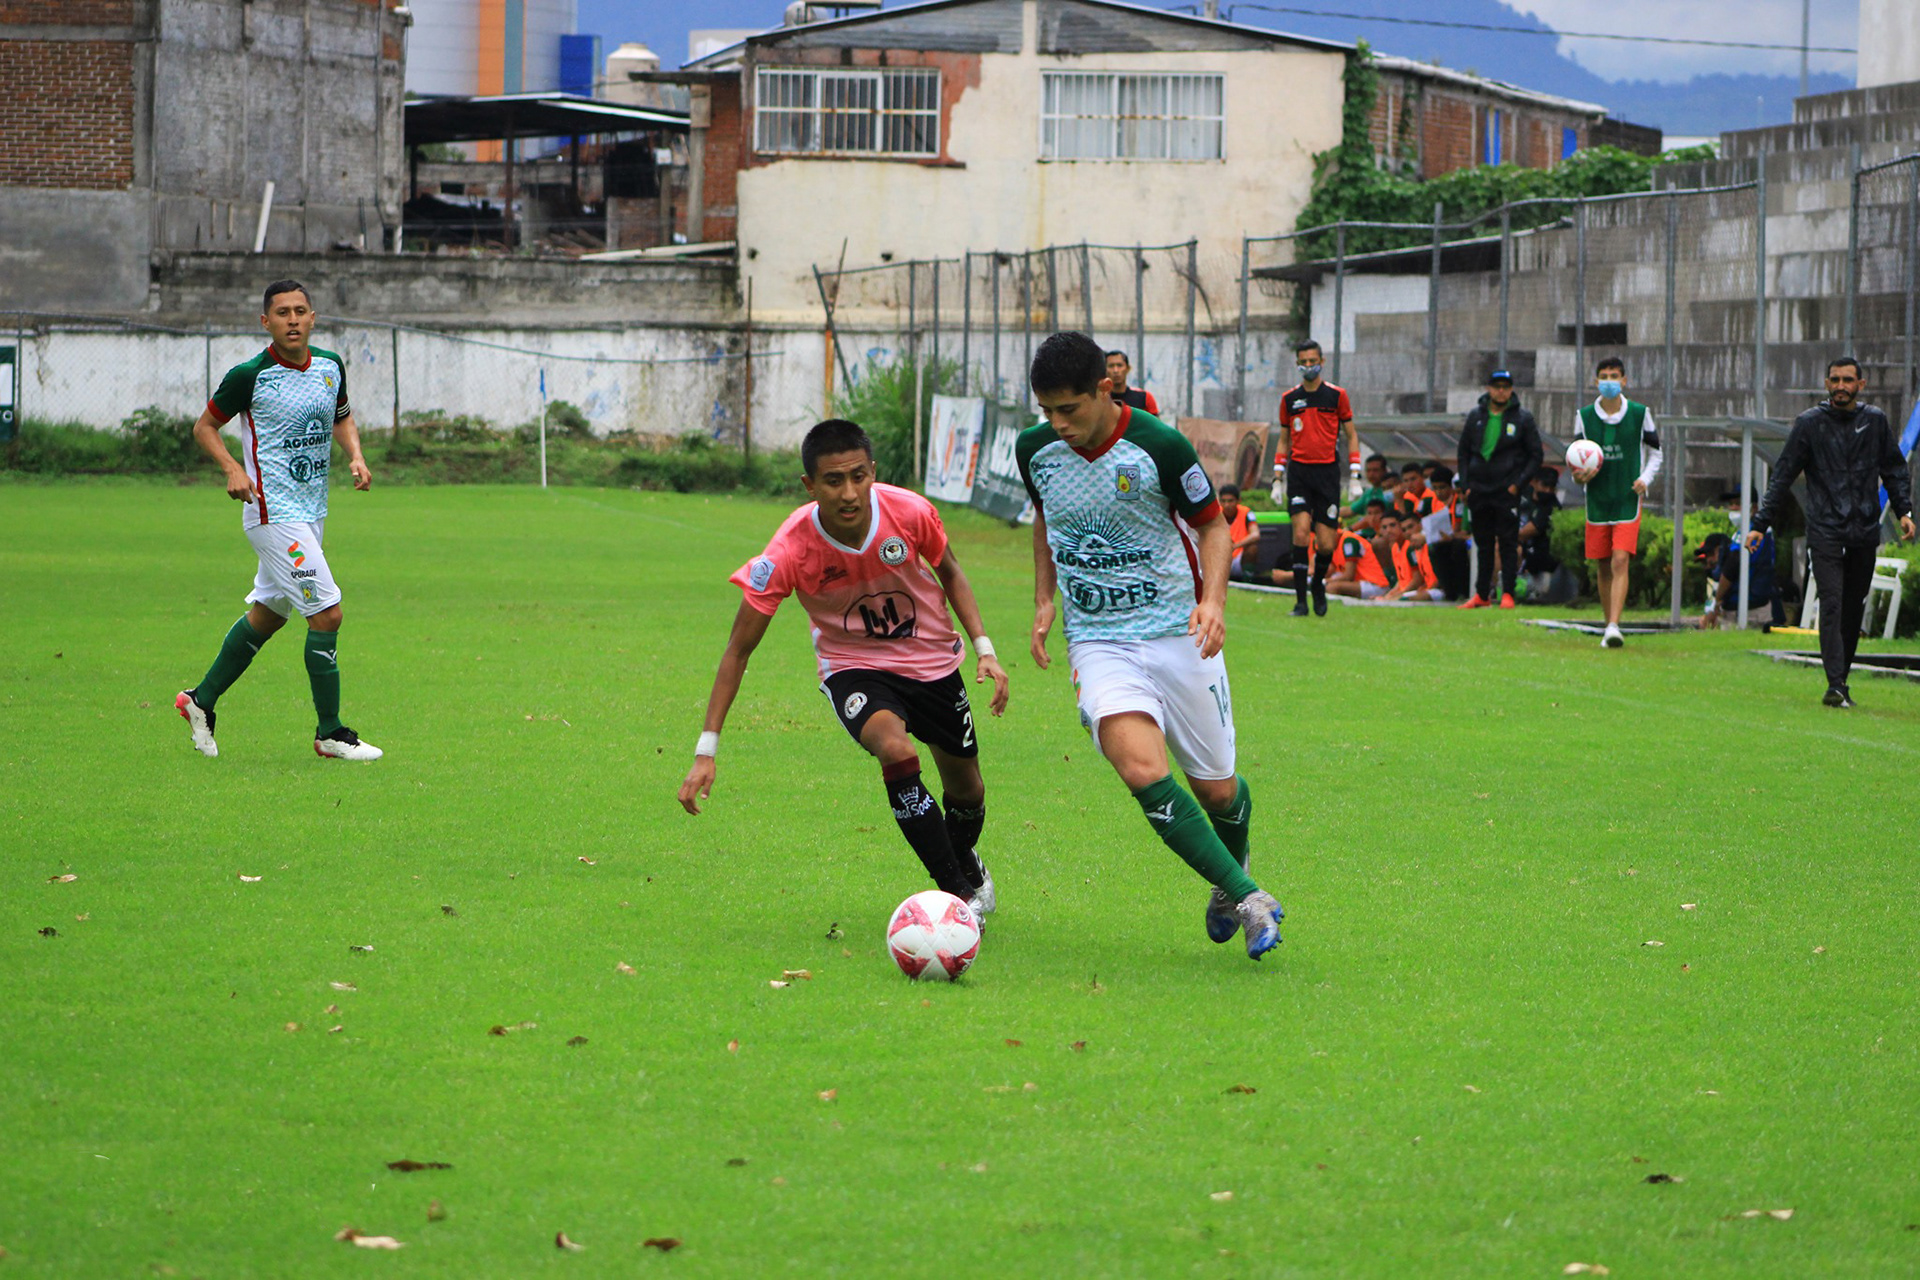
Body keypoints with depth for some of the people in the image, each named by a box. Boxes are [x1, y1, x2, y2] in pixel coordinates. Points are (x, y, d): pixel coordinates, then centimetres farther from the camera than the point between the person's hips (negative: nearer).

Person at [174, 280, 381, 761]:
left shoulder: (330, 366, 4)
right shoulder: (249, 376, -13)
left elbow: (342, 417, 23)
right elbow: (205, 425, -1)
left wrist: (356, 455, 3)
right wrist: (233, 469, -17)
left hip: (311, 512, 8)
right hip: (273, 512, -8)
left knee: (267, 614, 18)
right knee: (327, 613, -12)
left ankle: (201, 700, 34)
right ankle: (330, 733, -3)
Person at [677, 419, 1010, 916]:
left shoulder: (909, 512, -24)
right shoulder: (789, 552, -29)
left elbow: (949, 572, 1)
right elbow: (738, 650, -21)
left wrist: (985, 649, -9)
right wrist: (707, 751, -24)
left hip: (931, 659, 3)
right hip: (852, 666, -3)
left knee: (967, 791, 14)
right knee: (895, 750, -33)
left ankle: (966, 863, 52)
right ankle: (959, 894, -24)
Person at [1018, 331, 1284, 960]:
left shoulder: (1160, 446, -15)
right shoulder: (1034, 449, -3)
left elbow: (1211, 524, -2)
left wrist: (1213, 600, -17)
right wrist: (1044, 600, 8)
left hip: (1176, 632, -2)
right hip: (1096, 642, 2)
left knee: (1217, 789, 6)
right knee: (1142, 771, -23)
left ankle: (1233, 871, 41)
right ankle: (1249, 900, -16)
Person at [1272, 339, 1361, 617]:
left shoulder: (1336, 395, 3)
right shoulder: (1289, 399, 9)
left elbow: (1351, 434, 9)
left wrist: (1356, 476, 2)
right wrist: (1277, 479, 10)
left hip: (1328, 472, -1)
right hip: (1299, 471, 1)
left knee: (1326, 544, -3)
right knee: (1301, 532, -16)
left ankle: (1318, 583, 29)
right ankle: (1300, 600, -11)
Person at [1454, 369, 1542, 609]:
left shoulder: (1523, 418, 0)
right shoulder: (1475, 416, 9)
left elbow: (1535, 455, 4)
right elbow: (1463, 452, 16)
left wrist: (1518, 483, -7)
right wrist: (1465, 483, 5)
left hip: (1507, 491, -3)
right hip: (1479, 490, 3)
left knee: (1508, 544, -4)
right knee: (1483, 545, 8)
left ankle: (1507, 594, 0)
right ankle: (1482, 594, 14)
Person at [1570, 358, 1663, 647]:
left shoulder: (1639, 414, 1)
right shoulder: (1584, 416, 4)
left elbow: (1655, 452, 11)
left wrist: (1646, 478, -7)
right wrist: (1578, 475, -12)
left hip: (1628, 501, -2)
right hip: (1597, 501, 2)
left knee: (1621, 561, -16)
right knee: (1604, 567, 8)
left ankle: (1614, 626, -23)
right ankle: (1609, 626, 20)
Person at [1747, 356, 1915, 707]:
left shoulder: (1875, 422, 8)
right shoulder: (1809, 423, 1)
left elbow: (1895, 469, 15)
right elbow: (1783, 477, 2)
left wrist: (1904, 510, 0)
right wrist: (1761, 524, -3)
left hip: (1865, 532, 3)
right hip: (1824, 531, -3)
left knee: (1854, 609, 6)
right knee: (1832, 604, -14)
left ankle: (1842, 680, 15)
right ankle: (1835, 685, -20)